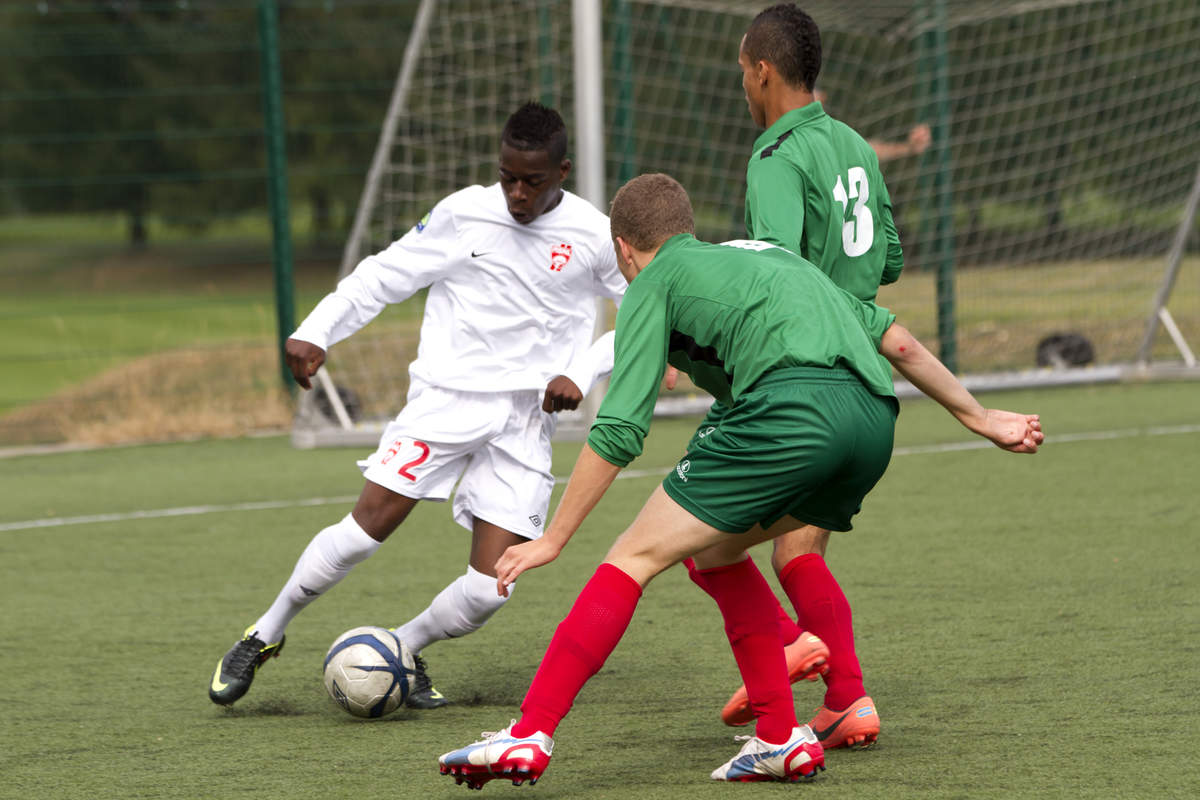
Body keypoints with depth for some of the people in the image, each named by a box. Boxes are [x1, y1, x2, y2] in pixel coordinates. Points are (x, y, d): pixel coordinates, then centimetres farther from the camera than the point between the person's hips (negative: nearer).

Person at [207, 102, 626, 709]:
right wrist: (314, 334, -4)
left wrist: (581, 373, -3)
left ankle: (404, 649, 20)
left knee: (489, 588, -10)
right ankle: (265, 635, 5)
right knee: (369, 521, -15)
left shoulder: (593, 236, -1)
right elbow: (385, 276, 7)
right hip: (447, 396, -1)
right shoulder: (464, 213, 0)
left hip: (525, 419, 1)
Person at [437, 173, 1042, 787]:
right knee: (714, 547, 25)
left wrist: (552, 540, 11)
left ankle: (528, 737, -10)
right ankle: (782, 739, 18)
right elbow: (898, 341, 31)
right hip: (874, 419, 7)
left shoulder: (654, 282, 17)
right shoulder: (772, 256, 36)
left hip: (793, 408, -7)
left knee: (637, 557, 0)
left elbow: (619, 431, 7)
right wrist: (980, 418, 38)